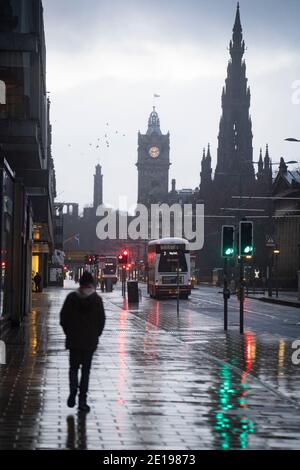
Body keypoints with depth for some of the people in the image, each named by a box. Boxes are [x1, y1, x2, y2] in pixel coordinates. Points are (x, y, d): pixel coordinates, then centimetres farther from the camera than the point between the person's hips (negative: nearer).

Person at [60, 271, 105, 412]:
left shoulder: (71, 297, -3)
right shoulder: (97, 299, -6)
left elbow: (63, 318, 0)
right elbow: (101, 320, -3)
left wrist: (69, 333, 10)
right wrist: (96, 335, 10)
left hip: (74, 339, 1)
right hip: (90, 341, -1)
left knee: (73, 367, 13)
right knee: (86, 369, 6)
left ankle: (73, 390, -12)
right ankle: (82, 400, 3)